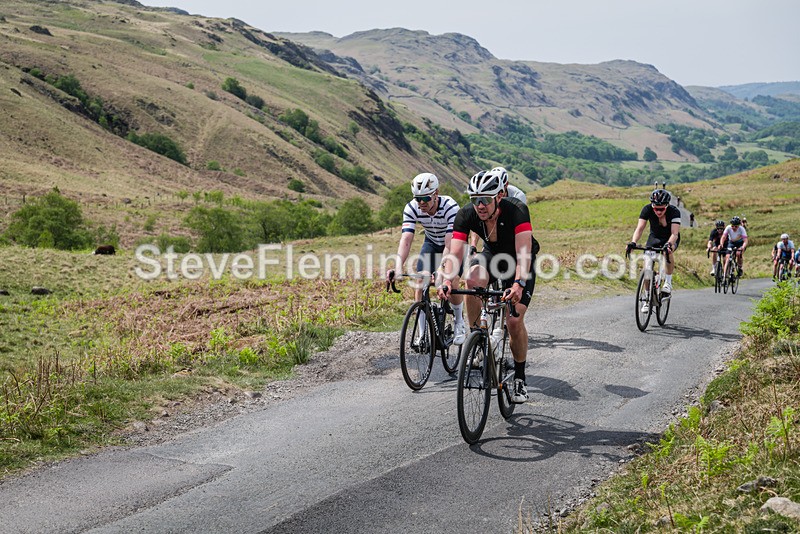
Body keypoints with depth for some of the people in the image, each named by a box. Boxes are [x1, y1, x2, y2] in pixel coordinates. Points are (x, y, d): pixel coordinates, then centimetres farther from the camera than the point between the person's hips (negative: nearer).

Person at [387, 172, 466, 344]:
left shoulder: (450, 207, -37)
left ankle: (459, 322, 12)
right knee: (420, 285, -13)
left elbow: (450, 244, -43)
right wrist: (398, 268, -50)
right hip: (431, 243, 3)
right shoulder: (411, 208, -26)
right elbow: (406, 240, -34)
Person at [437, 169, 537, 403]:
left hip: (519, 263, -3)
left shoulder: (517, 210, -34)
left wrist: (518, 284, -59)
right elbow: (455, 253, -32)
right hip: (492, 255, 3)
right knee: (473, 279, -33)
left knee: (514, 320, -15)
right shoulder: (466, 215, -25)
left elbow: (523, 253, -43)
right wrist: (447, 281, -50)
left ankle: (520, 378, 6)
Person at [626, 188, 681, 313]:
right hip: (654, 237, 2)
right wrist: (633, 243, -49)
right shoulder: (647, 210, -26)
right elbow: (640, 228, -32)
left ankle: (668, 283, -20)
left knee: (668, 251, -37)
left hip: (671, 239, -2)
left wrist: (668, 245, -59)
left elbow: (674, 233, -39)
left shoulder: (674, 212, -31)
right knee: (647, 266, -14)